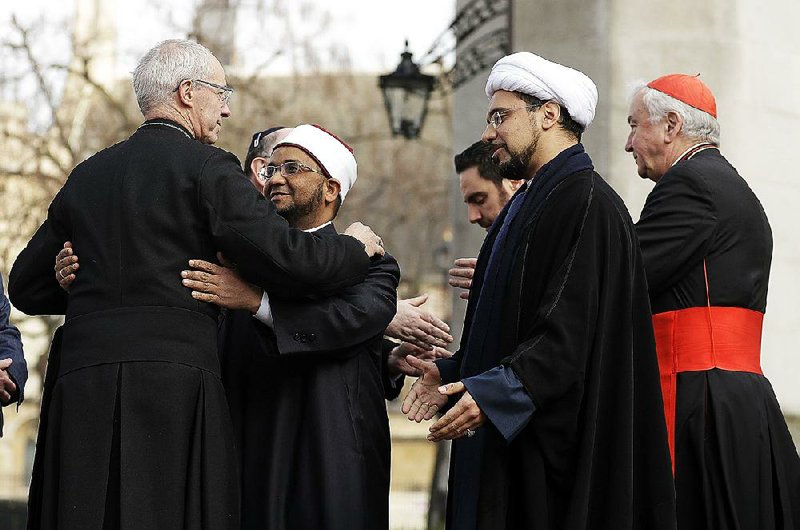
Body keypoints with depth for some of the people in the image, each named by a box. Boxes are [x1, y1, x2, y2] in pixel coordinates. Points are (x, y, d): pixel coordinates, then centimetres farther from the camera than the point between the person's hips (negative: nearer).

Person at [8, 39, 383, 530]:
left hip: (80, 385, 6)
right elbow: (283, 256, -9)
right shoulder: (206, 167, -1)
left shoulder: (87, 175, 17)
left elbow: (27, 286, 22)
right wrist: (356, 249, 10)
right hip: (174, 377, -5)